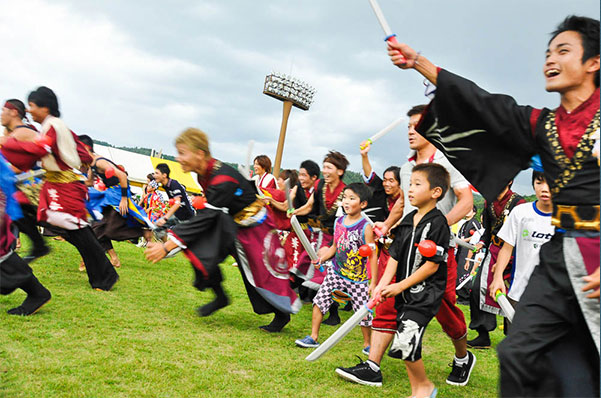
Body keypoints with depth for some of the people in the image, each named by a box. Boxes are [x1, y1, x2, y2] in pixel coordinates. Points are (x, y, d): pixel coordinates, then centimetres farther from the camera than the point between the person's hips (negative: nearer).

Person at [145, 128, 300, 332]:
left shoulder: (222, 180, -33)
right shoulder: (204, 173, -6)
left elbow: (205, 218, -34)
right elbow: (207, 215, 8)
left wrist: (167, 246, -34)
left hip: (254, 227, -7)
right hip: (232, 223, 8)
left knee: (264, 273, 2)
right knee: (200, 247, -13)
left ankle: (283, 315, 26)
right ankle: (220, 296, 3)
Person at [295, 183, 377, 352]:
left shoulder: (365, 227, -14)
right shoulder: (338, 222, 3)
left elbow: (372, 255, -11)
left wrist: (373, 281, -11)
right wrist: (321, 258, -2)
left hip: (358, 278, -5)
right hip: (336, 272, 5)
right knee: (320, 300, -2)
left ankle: (367, 344, 25)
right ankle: (313, 337, 13)